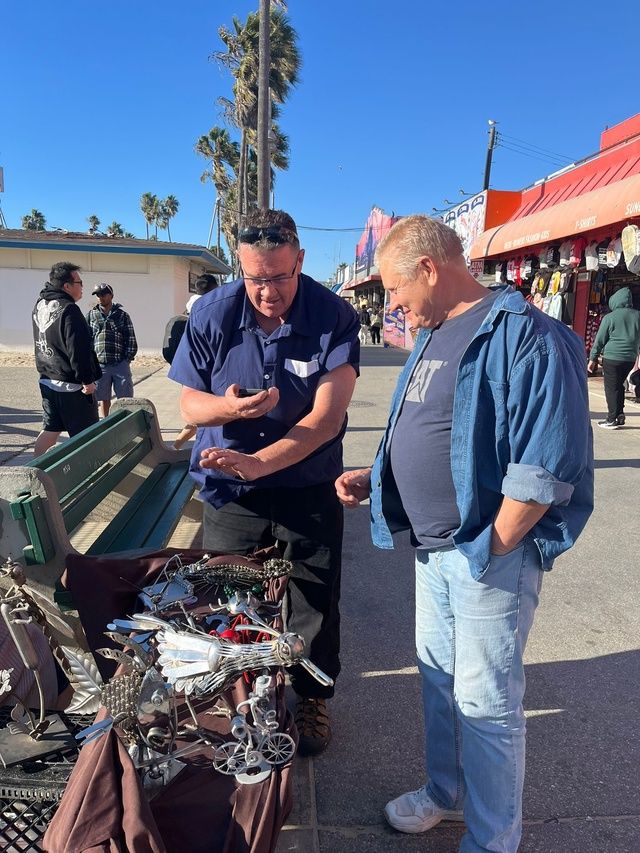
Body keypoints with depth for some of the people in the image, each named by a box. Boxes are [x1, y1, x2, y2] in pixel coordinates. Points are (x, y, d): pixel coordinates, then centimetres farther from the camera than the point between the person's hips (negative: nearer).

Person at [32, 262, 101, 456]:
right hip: (71, 385, -8)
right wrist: (87, 380, -18)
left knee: (50, 429, 14)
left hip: (47, 381, 9)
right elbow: (79, 350, -23)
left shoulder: (39, 305, 7)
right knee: (85, 435, 3)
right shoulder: (69, 310, -20)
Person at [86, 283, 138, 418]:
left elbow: (131, 339, 4)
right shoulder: (91, 315, 8)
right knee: (103, 399, 8)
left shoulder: (122, 315, 5)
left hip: (120, 365, -1)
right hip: (99, 365, 1)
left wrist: (127, 359, -4)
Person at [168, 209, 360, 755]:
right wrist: (227, 406, -26)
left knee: (313, 603, 11)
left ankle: (313, 698, 37)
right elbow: (190, 403, -3)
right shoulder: (212, 314, -9)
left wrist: (255, 463, -30)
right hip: (230, 490, 2)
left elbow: (326, 418, -20)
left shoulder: (335, 319, -15)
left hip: (309, 490, -1)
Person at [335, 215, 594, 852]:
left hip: (488, 552, -9)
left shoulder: (524, 337, -20)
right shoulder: (432, 336, 10)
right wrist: (374, 477, 8)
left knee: (485, 703, 7)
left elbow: (546, 467, -23)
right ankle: (446, 793, 46)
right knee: (437, 677, 22)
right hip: (432, 546, 9)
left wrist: (489, 549, -17)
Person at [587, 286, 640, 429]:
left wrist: (592, 359, 2)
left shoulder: (610, 317, -7)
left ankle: (612, 420, 4)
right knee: (619, 385, 19)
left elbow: (599, 340, -4)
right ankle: (620, 415, 18)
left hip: (612, 358, -5)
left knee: (611, 388, 2)